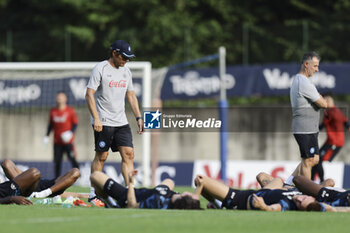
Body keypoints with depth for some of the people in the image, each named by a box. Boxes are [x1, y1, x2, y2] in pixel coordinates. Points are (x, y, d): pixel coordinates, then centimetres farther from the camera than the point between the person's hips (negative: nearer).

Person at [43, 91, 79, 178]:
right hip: (57, 141, 3)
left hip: (68, 141, -3)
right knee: (57, 162, 2)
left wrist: (71, 132, -16)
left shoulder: (70, 110, -2)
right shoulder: (53, 111, 9)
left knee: (73, 159, -9)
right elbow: (50, 124, 18)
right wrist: (47, 136, 10)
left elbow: (75, 123, 0)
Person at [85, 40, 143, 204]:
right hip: (103, 122, -6)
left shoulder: (126, 71, 14)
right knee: (101, 156, -4)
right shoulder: (100, 69, -8)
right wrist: (96, 119, -21)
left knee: (128, 154, -5)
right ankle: (93, 194, 4)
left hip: (121, 121, 6)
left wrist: (138, 117, 12)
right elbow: (89, 94, -12)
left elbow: (131, 96, 21)